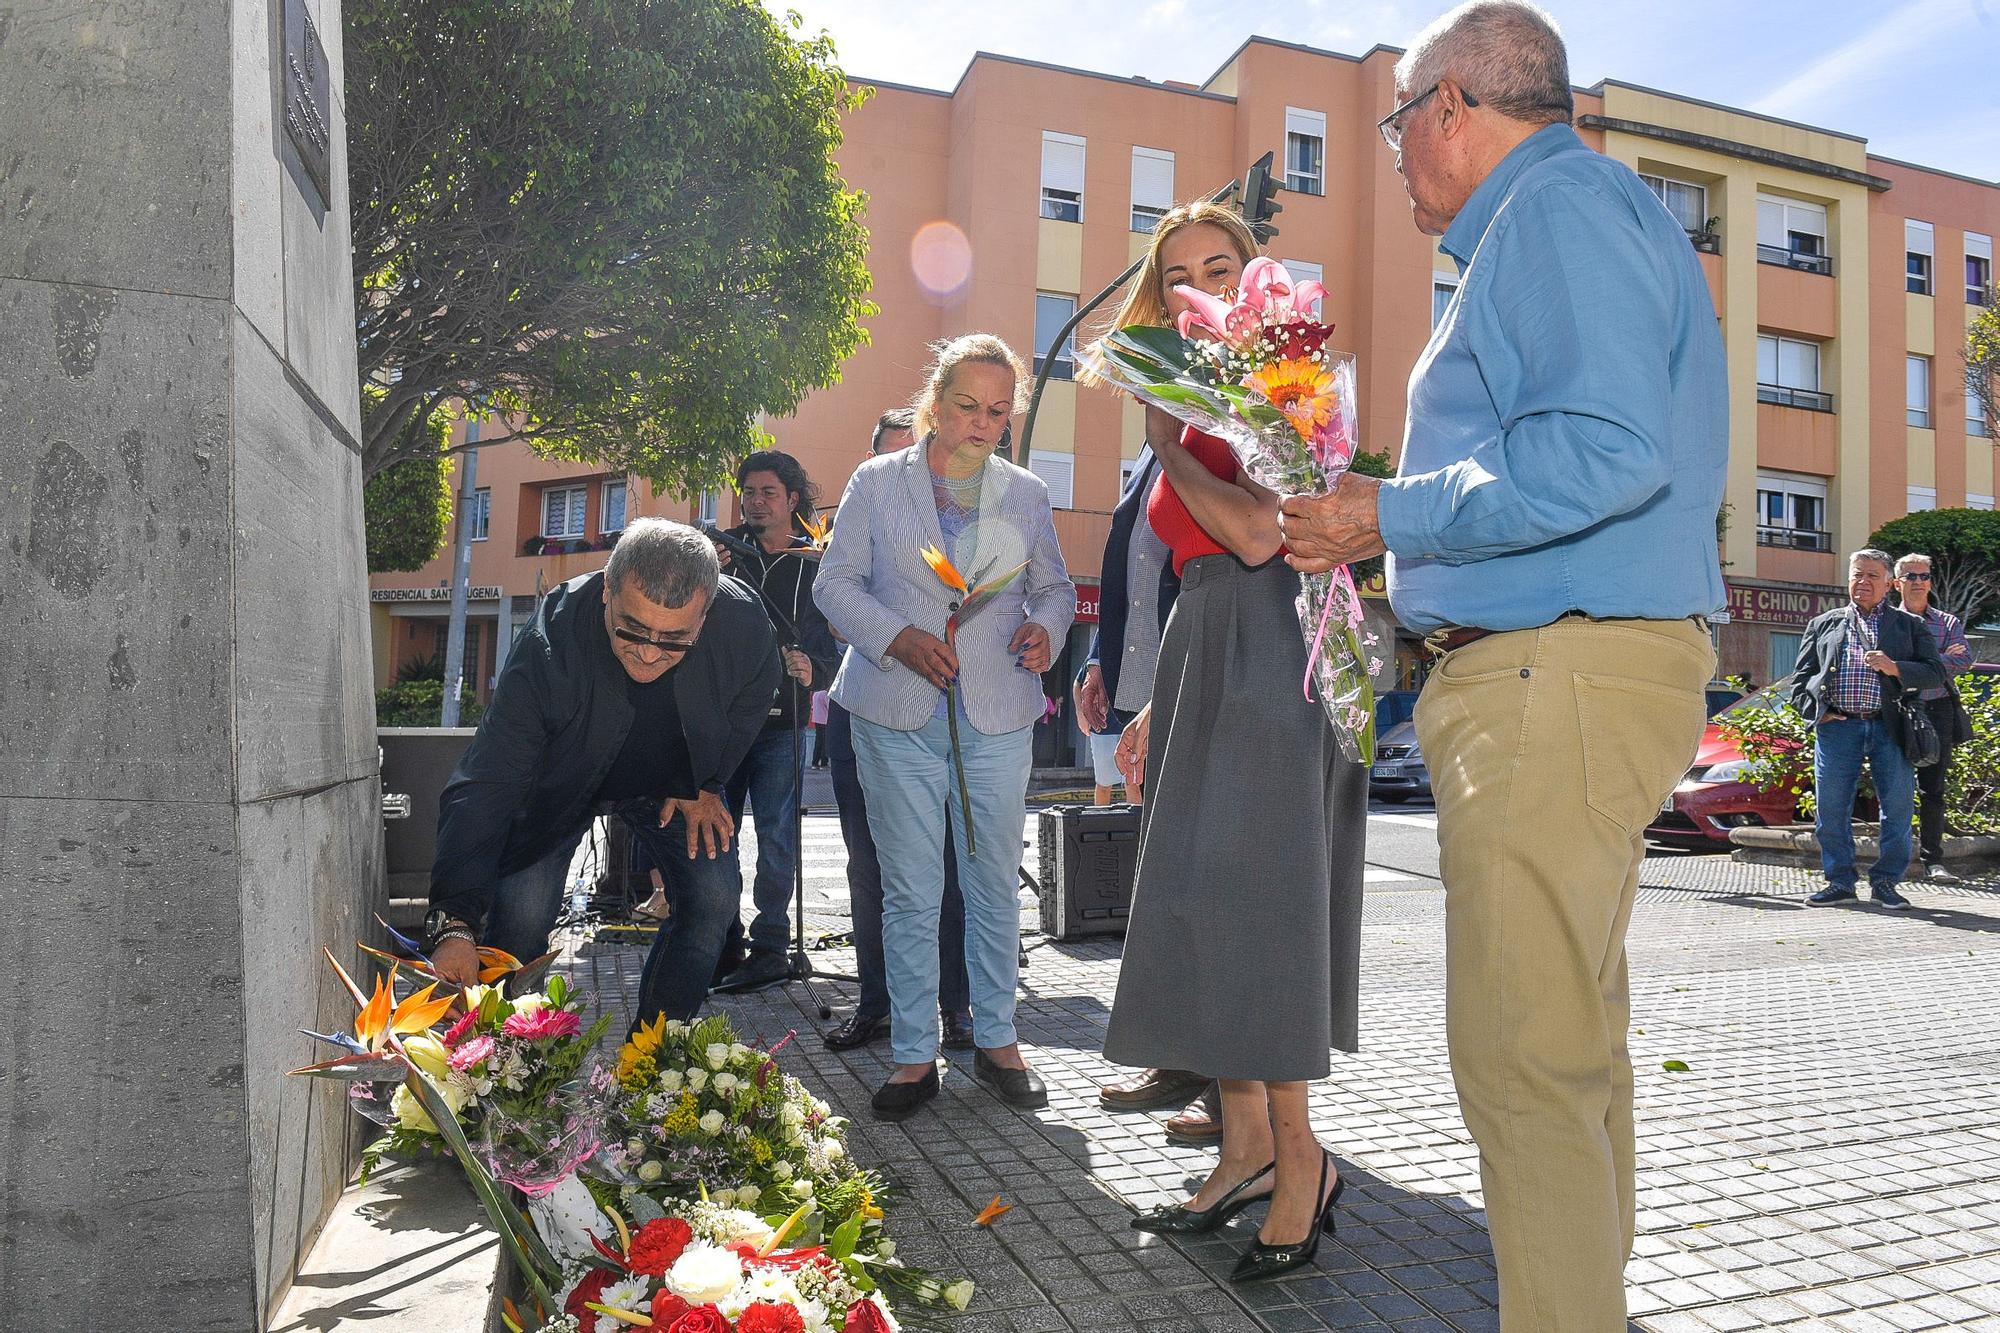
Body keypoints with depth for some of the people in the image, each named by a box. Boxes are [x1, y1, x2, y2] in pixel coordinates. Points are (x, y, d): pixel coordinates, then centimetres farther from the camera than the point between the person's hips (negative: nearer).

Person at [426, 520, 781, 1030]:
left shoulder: (744, 625, -32)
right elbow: (486, 784, -40)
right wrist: (455, 921, -48)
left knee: (714, 897, -10)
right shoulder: (552, 642, -39)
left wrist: (703, 785, -3)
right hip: (563, 779, -2)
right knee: (522, 913, -18)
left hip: (667, 781, 3)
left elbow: (749, 704, -4)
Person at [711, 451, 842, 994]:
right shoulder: (725, 550, 11)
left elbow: (835, 647, 4)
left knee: (775, 836, -3)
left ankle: (770, 948, 6)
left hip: (780, 722, -3)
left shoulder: (815, 565, 5)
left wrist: (813, 670, -18)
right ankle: (724, 944, 19)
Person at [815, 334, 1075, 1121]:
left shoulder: (1026, 495, 11)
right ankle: (913, 1054, 15)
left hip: (998, 721, 2)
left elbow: (1055, 585, 18)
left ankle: (996, 1040, 24)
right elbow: (836, 582, 2)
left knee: (995, 885, 8)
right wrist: (900, 639, -15)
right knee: (909, 891, 3)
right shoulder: (876, 483, 5)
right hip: (899, 719, -1)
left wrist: (1045, 627, -6)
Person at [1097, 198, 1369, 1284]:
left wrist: (1167, 448, -7)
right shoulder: (1190, 407, 20)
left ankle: (1298, 1156, 4)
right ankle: (1247, 1143, 19)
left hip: (1269, 659, -8)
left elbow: (1259, 534, -19)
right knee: (1201, 900, 8)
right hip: (1202, 664, 8)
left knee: (1246, 898, -9)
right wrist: (1157, 707, 18)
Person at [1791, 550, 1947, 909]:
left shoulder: (1910, 624, 15)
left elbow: (1936, 673, 5)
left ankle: (1885, 882, 15)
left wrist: (1895, 668, -13)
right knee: (1830, 810, 0)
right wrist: (1814, 711, -2)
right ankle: (1840, 882, 12)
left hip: (1890, 728, 0)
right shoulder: (1823, 624, 17)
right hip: (1837, 728, 0)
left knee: (1898, 808, 0)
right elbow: (1800, 678, 15)